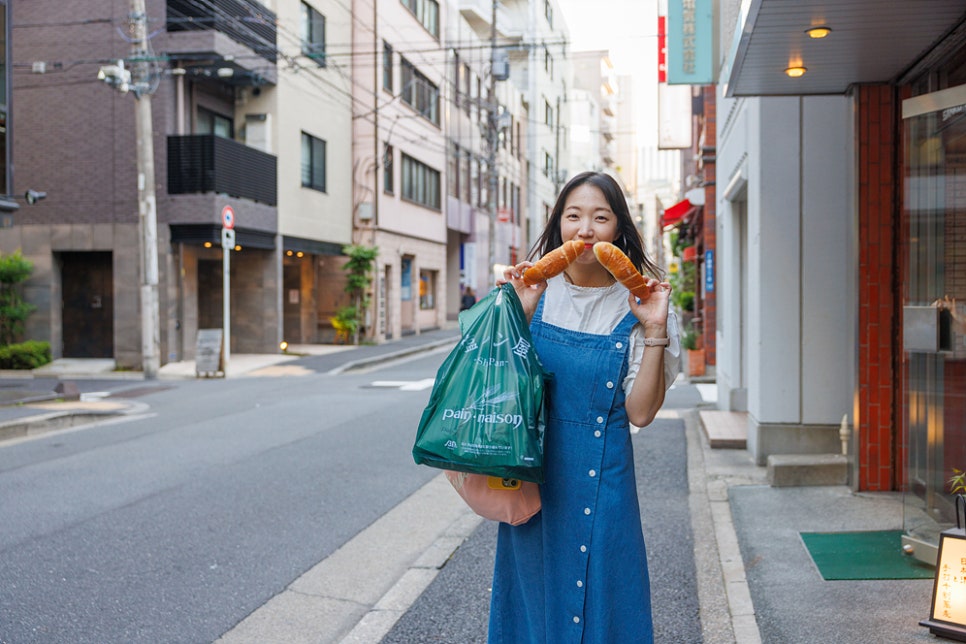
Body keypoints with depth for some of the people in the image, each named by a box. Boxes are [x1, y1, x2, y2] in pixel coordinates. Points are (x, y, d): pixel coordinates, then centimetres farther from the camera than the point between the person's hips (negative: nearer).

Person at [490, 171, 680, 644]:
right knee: (533, 594, 15)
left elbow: (640, 413, -10)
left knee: (599, 599, 7)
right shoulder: (535, 292, 0)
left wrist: (654, 331, -18)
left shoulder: (634, 307, -5)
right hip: (534, 472, 2)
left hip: (600, 480, -2)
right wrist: (518, 316, -12)